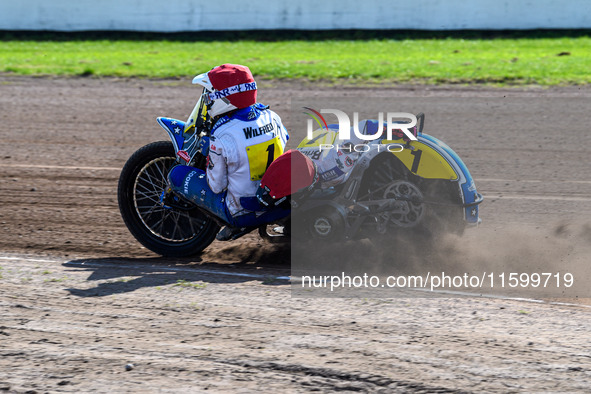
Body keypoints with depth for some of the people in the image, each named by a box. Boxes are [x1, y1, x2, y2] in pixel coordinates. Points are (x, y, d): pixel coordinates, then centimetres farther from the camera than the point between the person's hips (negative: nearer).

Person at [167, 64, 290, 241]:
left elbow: (217, 186, -13)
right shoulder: (271, 116, -5)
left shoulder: (221, 136, -23)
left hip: (242, 213, -6)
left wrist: (208, 152, 5)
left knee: (177, 175, 4)